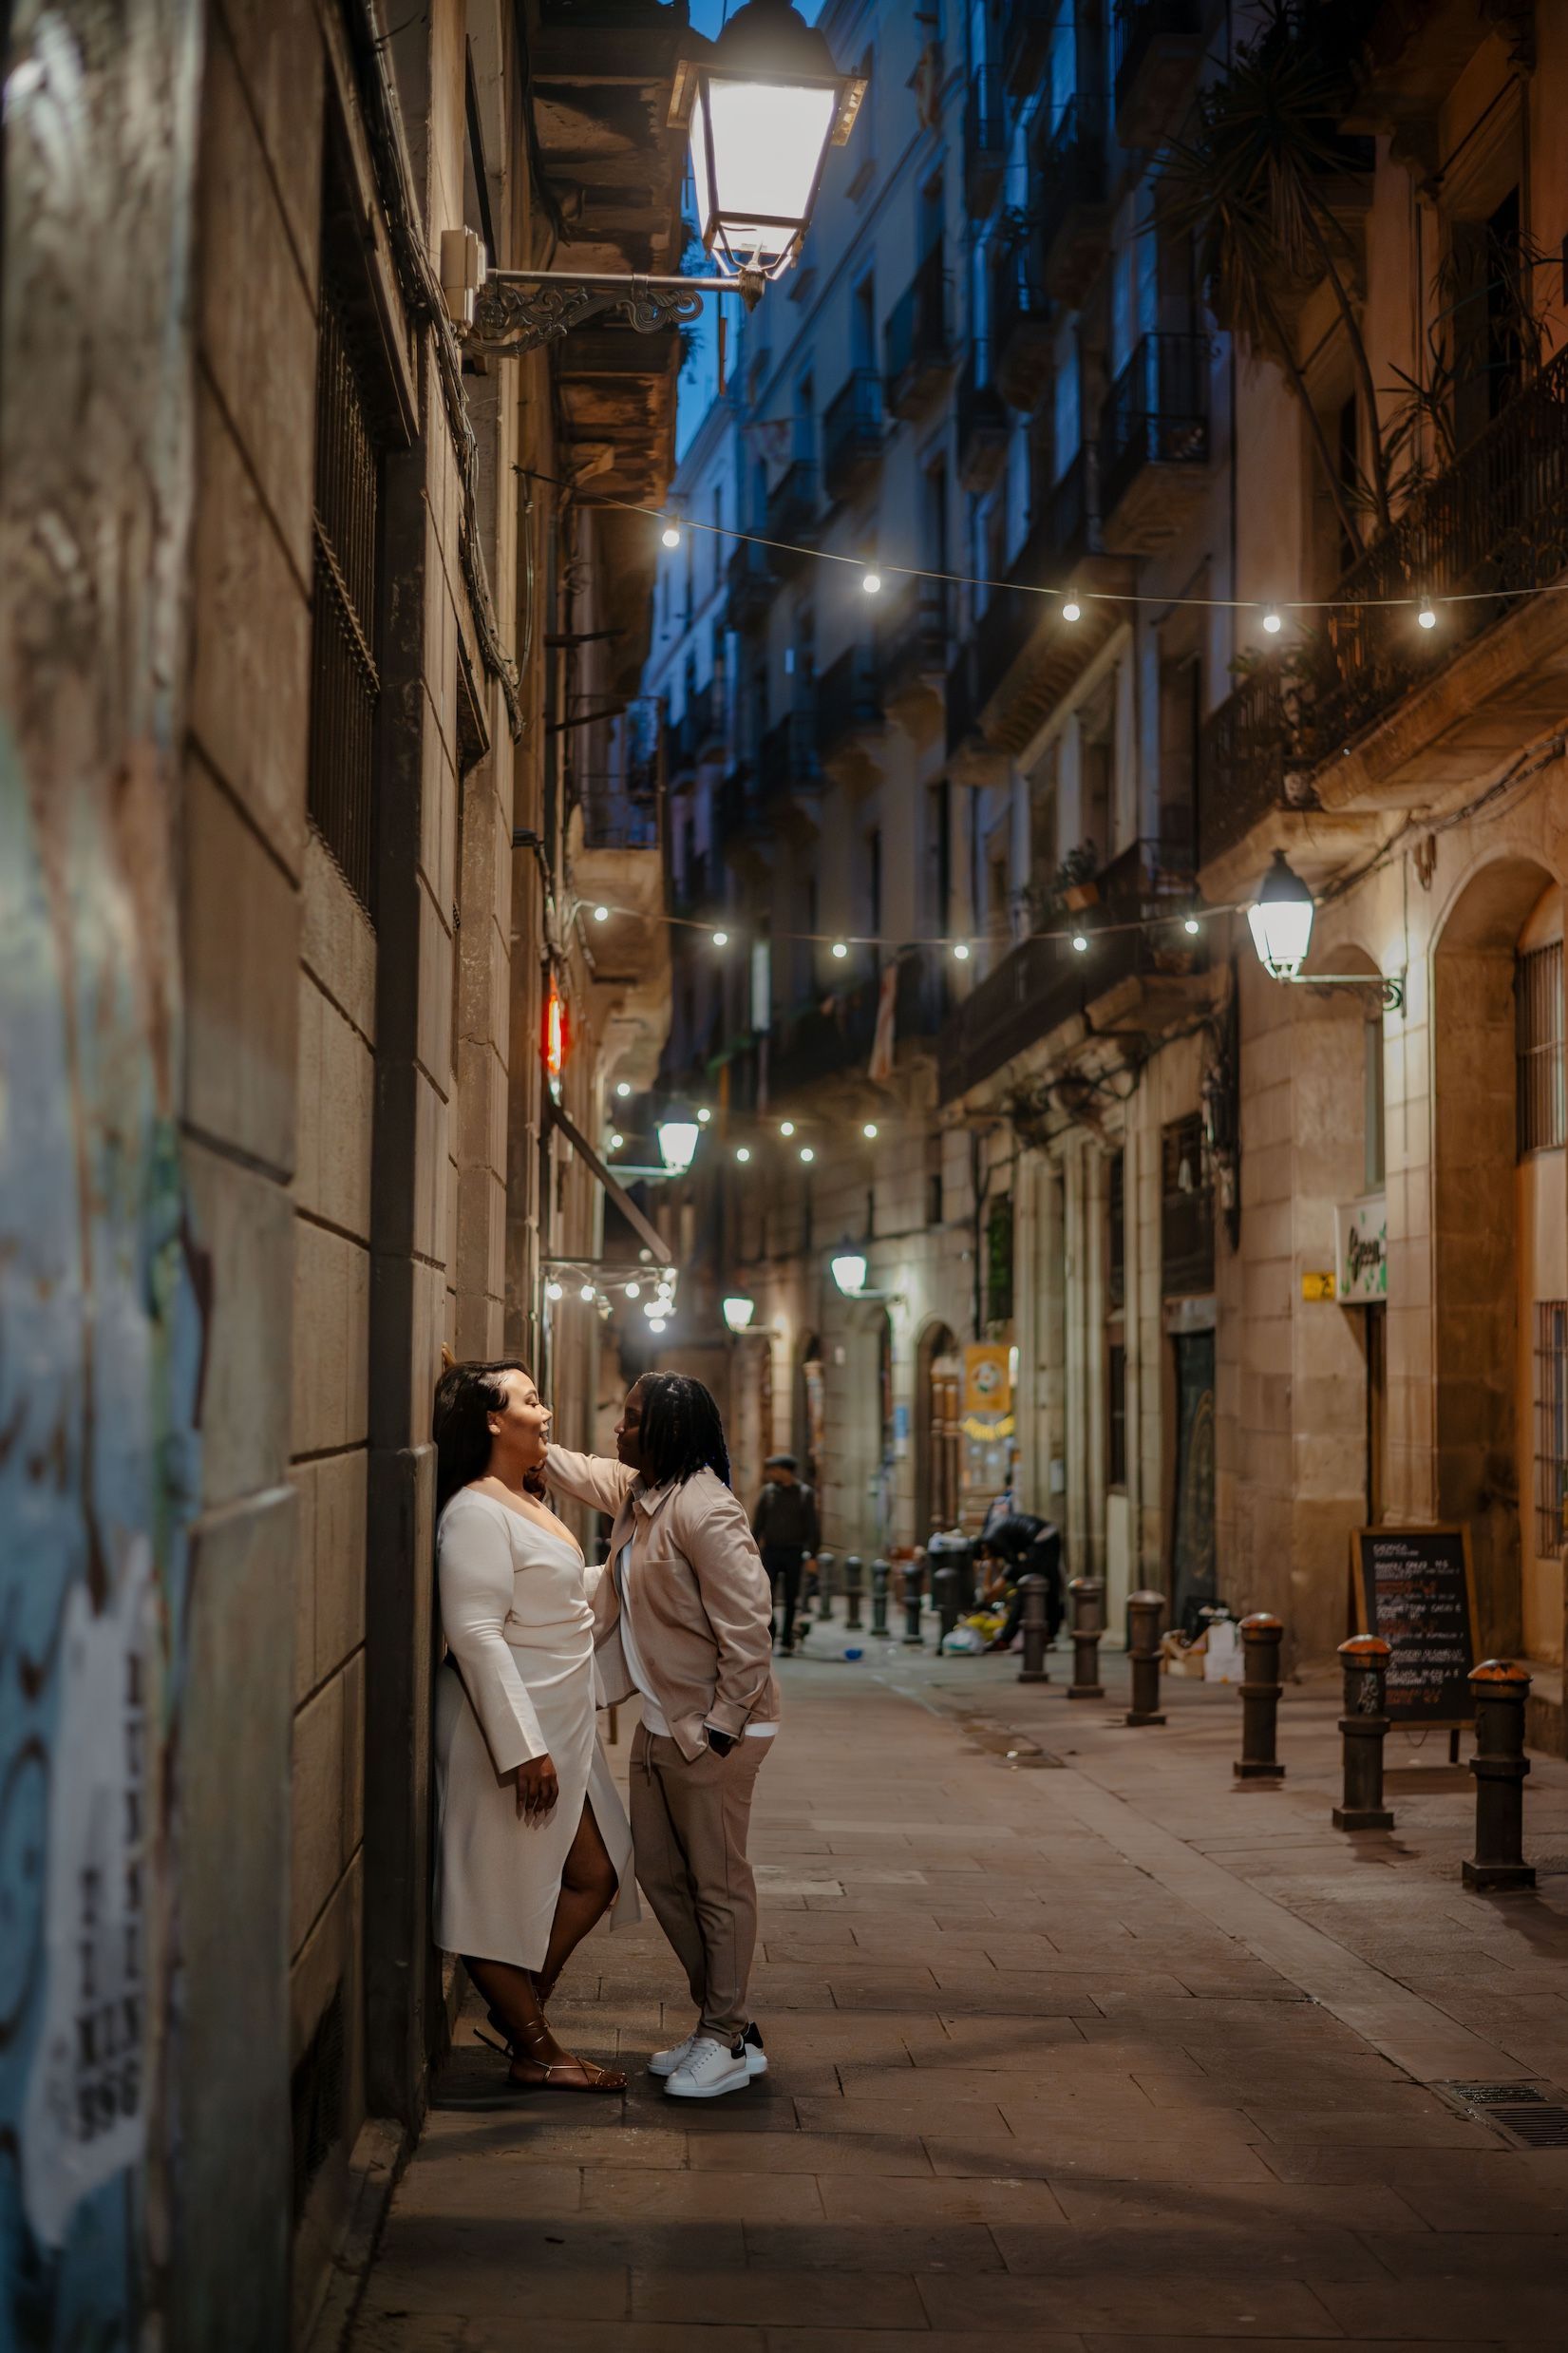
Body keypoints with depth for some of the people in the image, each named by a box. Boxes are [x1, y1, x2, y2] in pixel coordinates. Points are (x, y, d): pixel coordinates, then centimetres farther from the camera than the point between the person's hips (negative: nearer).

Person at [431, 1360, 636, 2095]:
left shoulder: (527, 1502, 14)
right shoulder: (476, 1513, -17)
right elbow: (475, 1634, -23)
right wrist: (524, 1749, -25)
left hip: (558, 1729, 10)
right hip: (509, 1731, -10)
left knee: (594, 1875, 12)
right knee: (501, 1891, 2)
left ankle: (521, 2009, 24)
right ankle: (534, 2051, 11)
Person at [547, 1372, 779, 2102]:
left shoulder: (704, 1512, -22)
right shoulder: (635, 1492, 7)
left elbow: (748, 1625, -23)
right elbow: (574, 1470, 27)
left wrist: (722, 1725, -22)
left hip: (711, 1726, -10)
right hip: (660, 1720, 10)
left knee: (718, 1882, 1)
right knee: (658, 1870, 15)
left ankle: (729, 2040, 12)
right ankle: (718, 2020, 26)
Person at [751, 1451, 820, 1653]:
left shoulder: (805, 1493, 0)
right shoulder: (768, 1491, 6)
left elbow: (813, 1527, 0)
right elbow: (757, 1523, 8)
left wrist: (811, 1554, -7)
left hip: (794, 1552, -1)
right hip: (771, 1551, 1)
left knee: (791, 1598, 4)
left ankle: (788, 1638, 13)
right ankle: (771, 1628, 6)